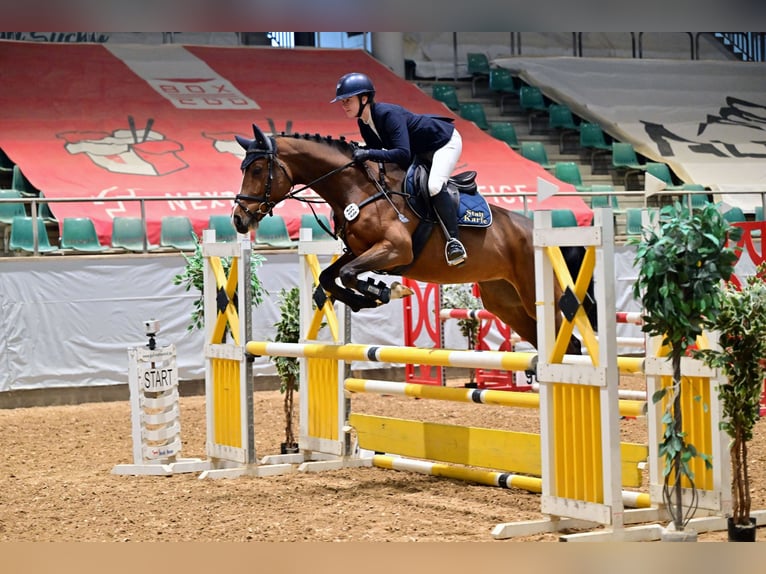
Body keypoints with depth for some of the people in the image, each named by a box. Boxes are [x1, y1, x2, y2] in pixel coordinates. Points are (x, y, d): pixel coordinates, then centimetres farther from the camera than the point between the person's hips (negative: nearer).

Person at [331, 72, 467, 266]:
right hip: (420, 151, 10)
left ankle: (454, 241, -23)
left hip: (445, 142, -10)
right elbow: (377, 151, 2)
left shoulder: (388, 114, -34)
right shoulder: (364, 123, -6)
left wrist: (368, 154, -50)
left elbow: (403, 154, -44)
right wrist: (361, 154, -17)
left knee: (434, 186, -31)